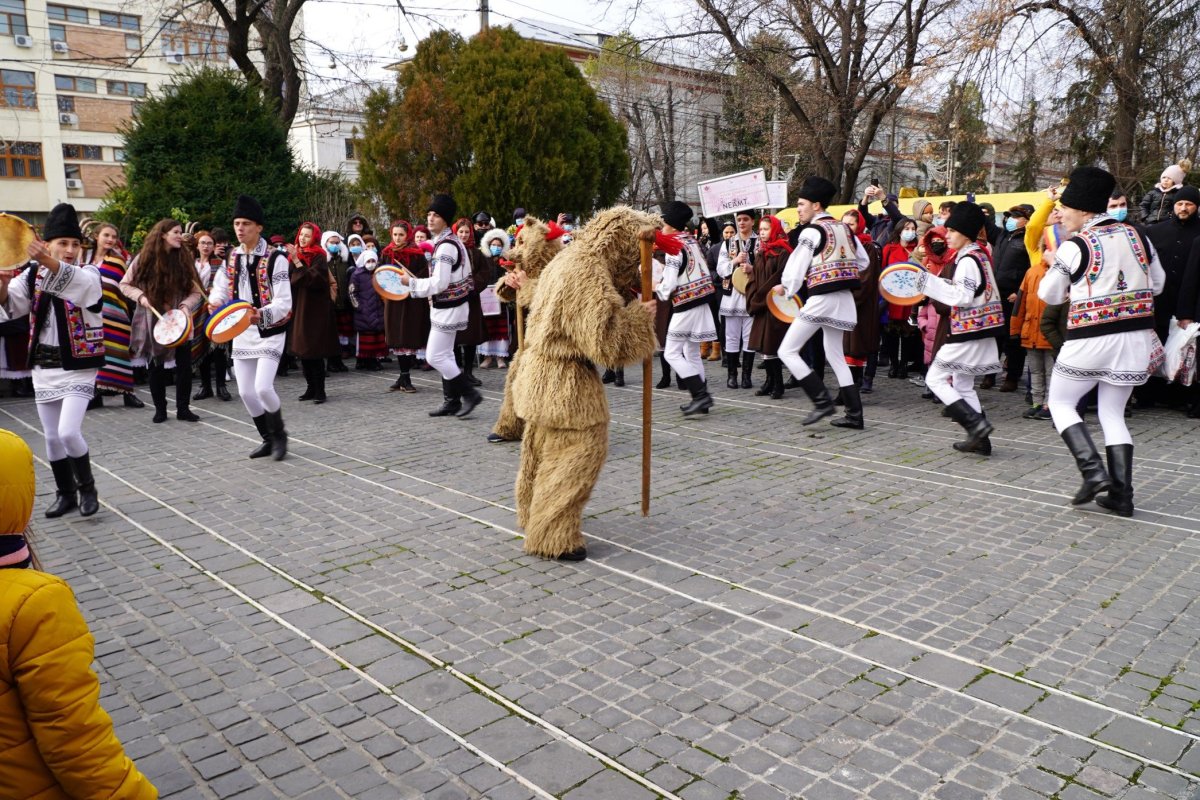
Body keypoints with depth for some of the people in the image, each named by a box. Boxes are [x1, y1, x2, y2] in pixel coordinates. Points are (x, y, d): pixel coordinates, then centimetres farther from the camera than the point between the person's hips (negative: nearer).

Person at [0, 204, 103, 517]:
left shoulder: (88, 275, -8)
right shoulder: (33, 274, 4)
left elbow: (73, 280, -32)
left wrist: (47, 262, -52)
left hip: (78, 366, -4)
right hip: (44, 366, 4)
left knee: (68, 432, -16)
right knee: (51, 437, 11)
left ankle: (87, 487, 7)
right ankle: (65, 493, 27)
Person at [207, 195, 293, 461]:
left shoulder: (275, 258, -11)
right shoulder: (231, 258, 7)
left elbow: (284, 303, -16)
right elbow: (219, 289, 13)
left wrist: (261, 316, -34)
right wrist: (215, 303, -11)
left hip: (269, 333, -6)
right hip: (241, 332, 6)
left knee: (263, 387, -18)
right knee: (246, 392, 6)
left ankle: (279, 434, 8)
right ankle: (268, 440, 23)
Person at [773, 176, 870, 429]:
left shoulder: (811, 231, -9)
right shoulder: (845, 228, 13)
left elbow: (797, 267, -7)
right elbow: (863, 262, 19)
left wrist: (785, 288, 11)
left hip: (821, 299, -8)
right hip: (844, 300, 8)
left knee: (787, 351, -2)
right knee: (835, 355, 15)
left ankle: (822, 401, -9)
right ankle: (854, 415, 13)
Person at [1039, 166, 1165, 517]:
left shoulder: (1075, 247, -11)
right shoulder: (1137, 237, 5)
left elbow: (1049, 294, -1)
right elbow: (1157, 284, 16)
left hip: (1091, 339, -6)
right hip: (1136, 339, 6)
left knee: (1060, 402, 10)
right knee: (1113, 413, 13)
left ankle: (1093, 471, -7)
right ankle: (1121, 495, 10)